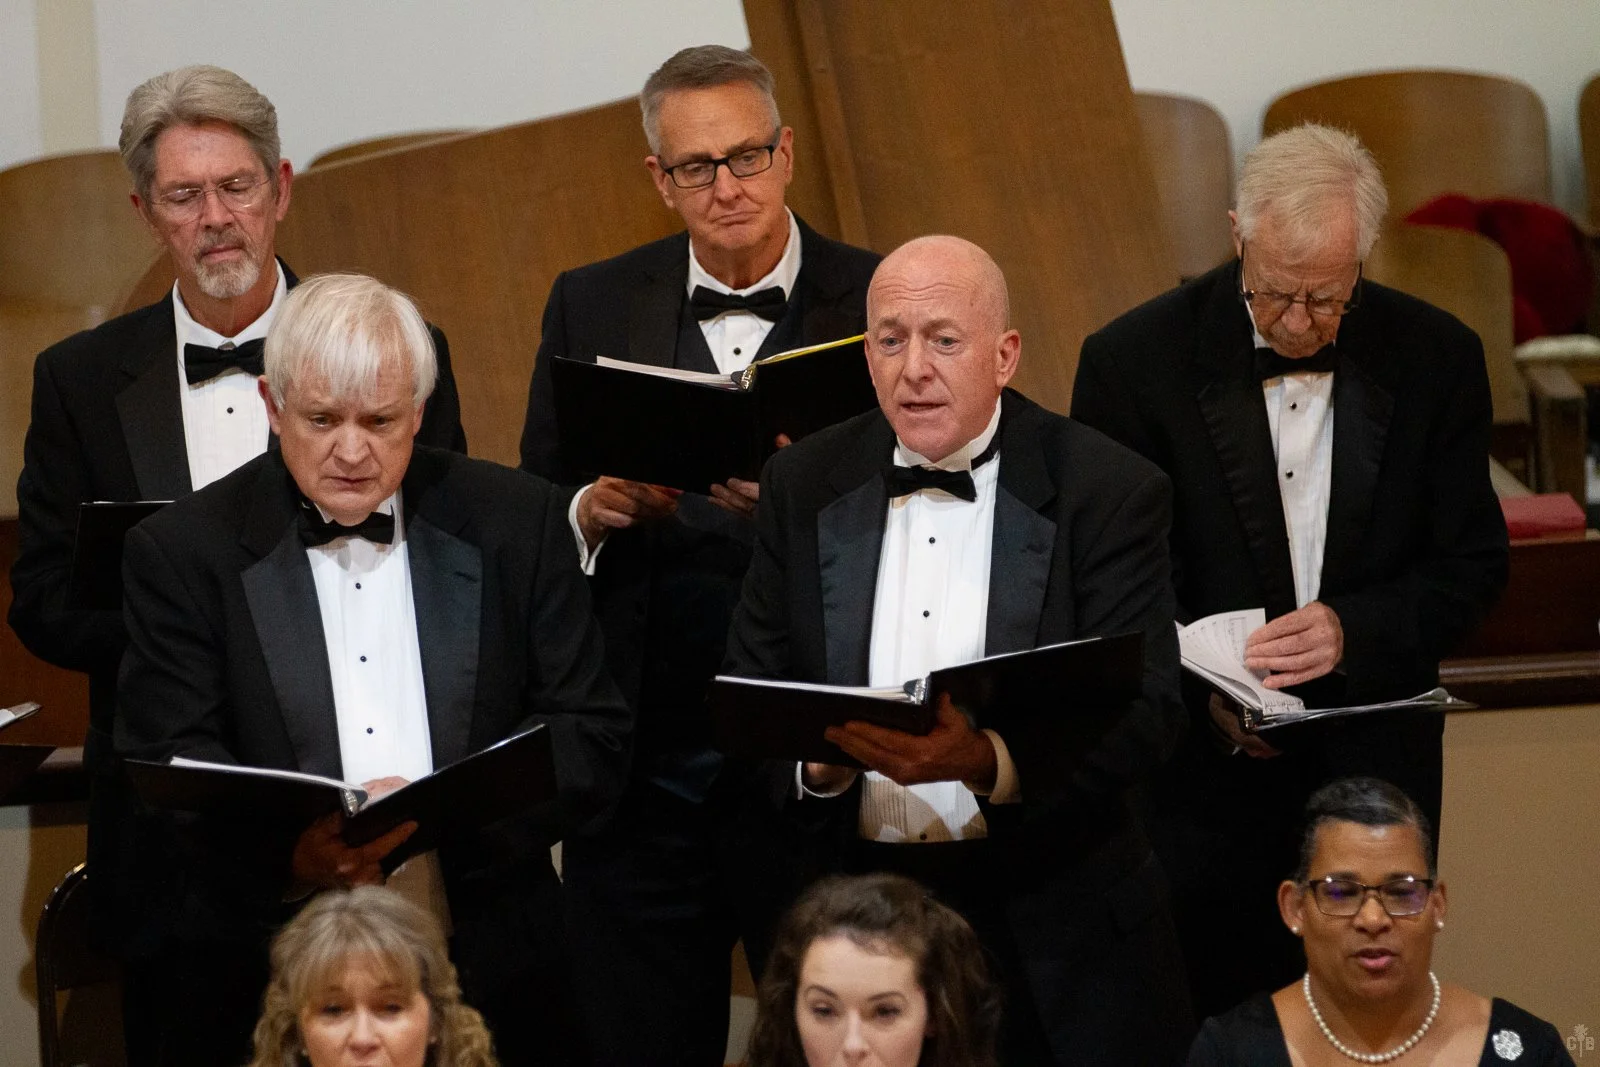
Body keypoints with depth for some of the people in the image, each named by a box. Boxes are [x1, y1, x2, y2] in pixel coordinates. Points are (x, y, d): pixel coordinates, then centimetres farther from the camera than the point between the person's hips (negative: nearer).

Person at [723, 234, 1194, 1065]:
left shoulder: (1108, 491, -6)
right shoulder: (803, 486, 5)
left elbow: (1145, 711, -12)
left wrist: (988, 762, -29)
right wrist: (819, 761, -17)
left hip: (1054, 933, -2)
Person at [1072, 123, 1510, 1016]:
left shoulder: (1437, 358, -2)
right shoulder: (1137, 359, -7)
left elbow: (1472, 564, 2)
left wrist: (1353, 629, -17)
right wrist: (1202, 689, -19)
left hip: (1371, 773, 2)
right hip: (1201, 783, -2)